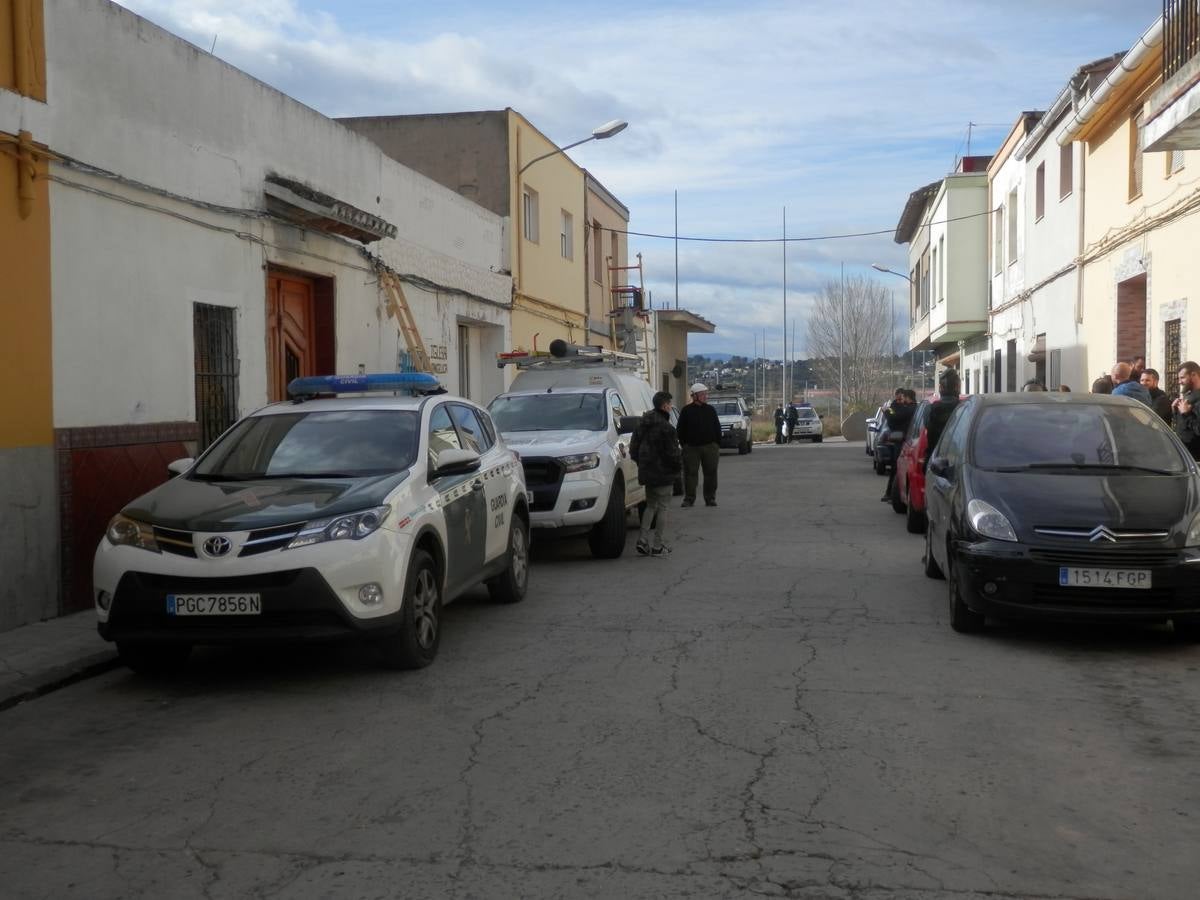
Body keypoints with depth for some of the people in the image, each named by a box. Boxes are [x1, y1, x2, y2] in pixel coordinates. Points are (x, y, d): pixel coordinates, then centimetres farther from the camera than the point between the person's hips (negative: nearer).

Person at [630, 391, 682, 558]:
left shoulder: (642, 424, 7)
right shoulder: (665, 427, -19)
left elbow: (633, 448, 13)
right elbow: (672, 452, -17)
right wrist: (679, 464, 0)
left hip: (647, 472, 7)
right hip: (663, 473, -7)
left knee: (650, 505, 17)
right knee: (662, 507, 1)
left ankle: (643, 541, 9)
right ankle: (658, 546, 3)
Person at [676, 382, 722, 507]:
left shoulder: (710, 410, 10)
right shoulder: (686, 411, 2)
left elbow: (717, 429, 12)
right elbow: (680, 430, 4)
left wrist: (717, 445, 6)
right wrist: (684, 445, -2)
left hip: (710, 447, 2)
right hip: (691, 448, -2)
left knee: (711, 473, 4)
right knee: (690, 473, -2)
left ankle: (710, 498, 13)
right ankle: (689, 499, 5)